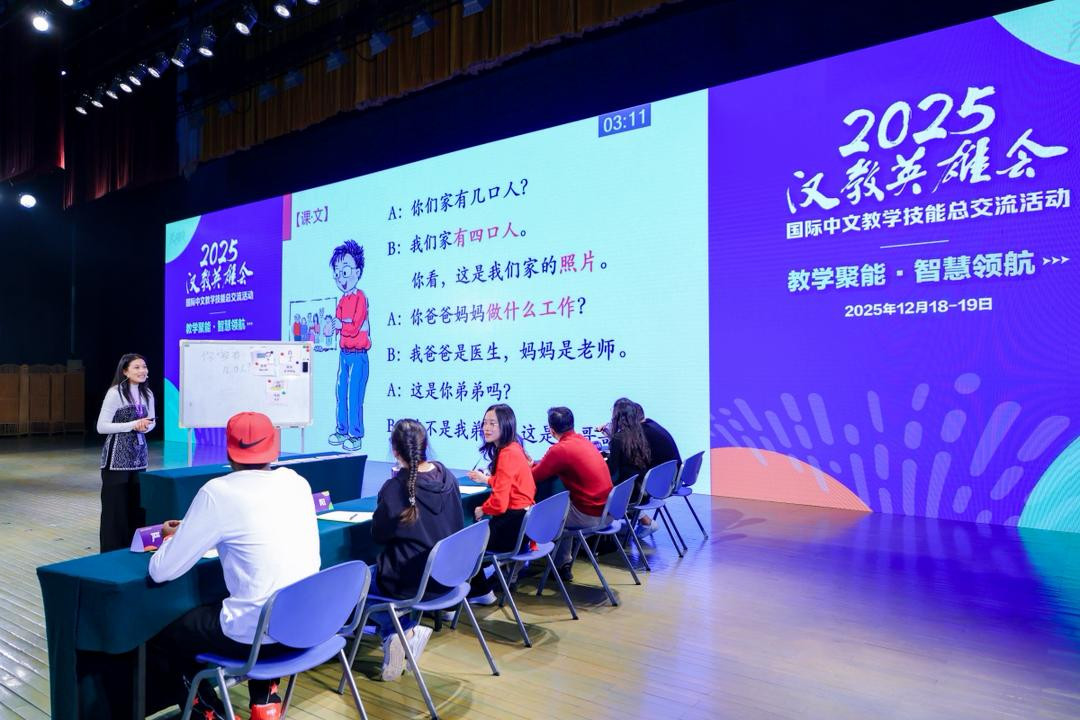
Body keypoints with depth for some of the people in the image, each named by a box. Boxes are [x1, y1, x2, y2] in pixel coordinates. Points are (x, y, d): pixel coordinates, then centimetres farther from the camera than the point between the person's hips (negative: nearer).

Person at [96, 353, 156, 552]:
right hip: (117, 457, -6)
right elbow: (101, 427, -13)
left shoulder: (147, 394, 7)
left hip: (138, 455, 6)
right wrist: (133, 425, -20)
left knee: (137, 504, 9)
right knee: (115, 505, 0)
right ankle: (112, 552, 10)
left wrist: (146, 426, -6)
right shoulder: (115, 393, -12)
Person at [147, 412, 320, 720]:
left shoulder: (218, 492, -11)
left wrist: (171, 537, 17)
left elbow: (161, 572, -3)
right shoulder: (297, 482, 4)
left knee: (158, 642, 20)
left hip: (256, 634, -5)